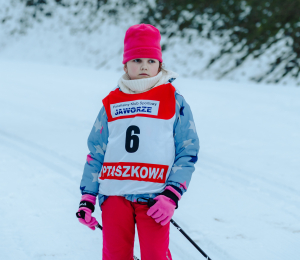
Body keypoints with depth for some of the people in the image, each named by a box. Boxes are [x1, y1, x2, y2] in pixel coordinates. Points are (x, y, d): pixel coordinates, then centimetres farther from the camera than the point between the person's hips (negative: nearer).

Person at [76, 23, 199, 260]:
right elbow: (96, 152, 17)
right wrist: (87, 197, 10)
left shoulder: (173, 101, 6)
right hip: (114, 194, 3)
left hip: (154, 195, -3)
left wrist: (171, 196, -9)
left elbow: (188, 153, 3)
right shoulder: (112, 103, 14)